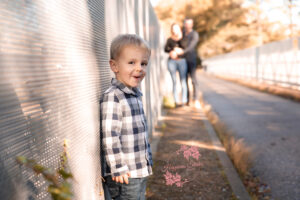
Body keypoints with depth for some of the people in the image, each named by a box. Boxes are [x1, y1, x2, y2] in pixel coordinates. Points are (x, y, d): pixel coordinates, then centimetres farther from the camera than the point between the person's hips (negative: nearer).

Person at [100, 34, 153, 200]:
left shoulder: (135, 95, 10)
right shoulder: (111, 98, -19)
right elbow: (109, 137, -22)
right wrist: (118, 169, -21)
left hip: (140, 170, 9)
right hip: (124, 174, -9)